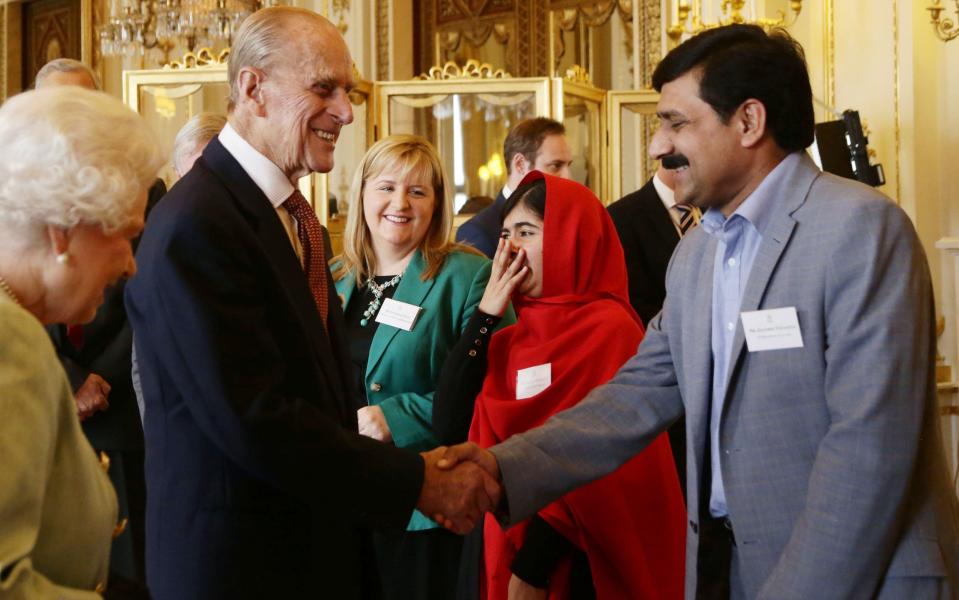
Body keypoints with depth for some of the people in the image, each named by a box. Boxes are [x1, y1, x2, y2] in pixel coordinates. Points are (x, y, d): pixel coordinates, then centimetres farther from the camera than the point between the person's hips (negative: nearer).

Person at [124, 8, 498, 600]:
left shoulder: (296, 217, 10)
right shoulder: (197, 226, -20)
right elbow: (254, 420, -25)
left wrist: (415, 467, -3)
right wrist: (418, 483, -19)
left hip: (317, 548, 8)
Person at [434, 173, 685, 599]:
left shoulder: (610, 329, -12)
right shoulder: (510, 340, 8)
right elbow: (449, 428, -4)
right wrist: (484, 315, -4)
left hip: (589, 564, -6)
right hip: (514, 545, 6)